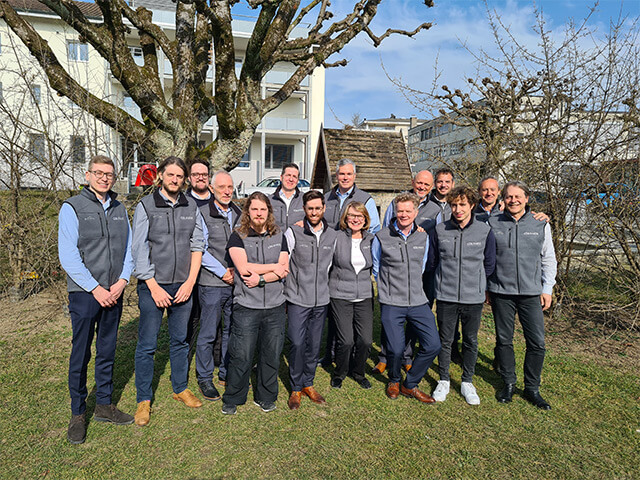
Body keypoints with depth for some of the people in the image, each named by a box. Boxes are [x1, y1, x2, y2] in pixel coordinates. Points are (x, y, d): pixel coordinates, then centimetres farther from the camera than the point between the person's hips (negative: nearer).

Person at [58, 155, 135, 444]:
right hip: (84, 293, -4)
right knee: (81, 354, 4)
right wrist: (95, 288, -14)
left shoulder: (119, 209, 11)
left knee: (107, 351, 13)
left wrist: (122, 281, -5)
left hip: (114, 293, 4)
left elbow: (128, 249, 10)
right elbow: (68, 256, -10)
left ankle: (104, 405, 27)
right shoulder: (72, 207, -4)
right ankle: (78, 414, 20)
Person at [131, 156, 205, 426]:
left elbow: (197, 245, 5)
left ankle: (180, 388, 32)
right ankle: (144, 400, 21)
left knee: (180, 340, 15)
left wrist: (190, 282, -3)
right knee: (147, 345, 5)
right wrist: (154, 288, -11)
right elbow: (139, 250, -7)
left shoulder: (191, 207, 6)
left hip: (183, 286, 3)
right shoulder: (146, 206, -3)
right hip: (153, 285, -3)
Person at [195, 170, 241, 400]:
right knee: (208, 333, 4)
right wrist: (222, 272, -11)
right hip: (212, 283, -5)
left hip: (236, 281, 5)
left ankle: (227, 372, 30)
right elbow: (201, 250, -9)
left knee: (232, 329, 14)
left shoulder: (239, 213, 10)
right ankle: (204, 377, 21)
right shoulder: (203, 213, -6)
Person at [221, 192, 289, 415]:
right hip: (246, 306, -2)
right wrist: (275, 267, -6)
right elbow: (243, 267, -12)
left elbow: (284, 271, -1)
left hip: (275, 306, 3)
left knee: (271, 355, 10)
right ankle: (232, 399, 23)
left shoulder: (279, 237, 9)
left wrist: (260, 278, -14)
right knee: (241, 356, 2)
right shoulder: (237, 237, 2)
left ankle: (265, 397, 29)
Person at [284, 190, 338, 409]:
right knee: (297, 344, -3)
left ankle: (308, 384, 29)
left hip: (321, 300, 3)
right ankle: (296, 388, 16)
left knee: (314, 345, 11)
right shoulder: (293, 232, -4)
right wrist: (283, 295, -1)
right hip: (297, 299, -3)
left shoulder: (333, 235, 6)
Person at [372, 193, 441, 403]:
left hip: (418, 301, 3)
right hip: (391, 303, -3)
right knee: (396, 349, -6)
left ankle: (409, 385, 20)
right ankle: (393, 381, 28)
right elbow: (376, 268, 11)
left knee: (433, 345, -2)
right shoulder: (382, 237, -2)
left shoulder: (423, 237, 7)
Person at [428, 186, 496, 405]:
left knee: (471, 341, 12)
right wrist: (446, 279, 7)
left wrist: (474, 280, 8)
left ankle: (467, 382, 30)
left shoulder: (485, 231, -3)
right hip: (446, 296, 0)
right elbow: (432, 262, 9)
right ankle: (443, 381, 27)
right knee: (445, 340, 10)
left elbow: (489, 265, 8)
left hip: (473, 297, 0)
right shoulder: (440, 230, -2)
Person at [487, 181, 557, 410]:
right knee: (504, 340, 9)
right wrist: (486, 288, 5)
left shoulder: (541, 224, 5)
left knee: (537, 343, 1)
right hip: (500, 292, 0)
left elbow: (549, 259, 10)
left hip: (531, 292, 1)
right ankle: (508, 383, 27)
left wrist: (547, 289, 5)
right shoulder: (493, 224, 2)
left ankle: (532, 388, 20)